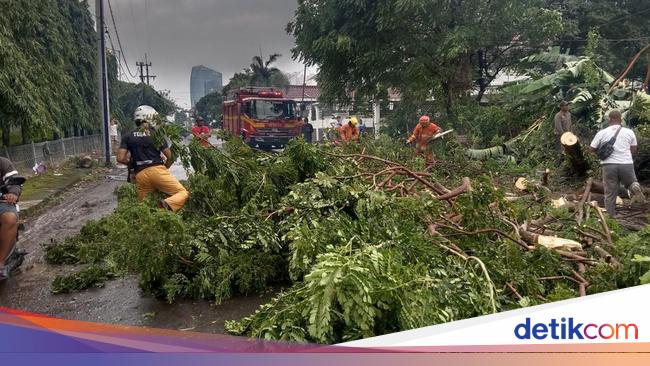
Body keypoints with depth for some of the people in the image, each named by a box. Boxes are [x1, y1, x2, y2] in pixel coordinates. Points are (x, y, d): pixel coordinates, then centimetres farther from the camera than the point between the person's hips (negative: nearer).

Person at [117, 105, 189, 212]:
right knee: (183, 193, -3)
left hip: (140, 175, 4)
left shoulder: (128, 137, 12)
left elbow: (120, 158, 3)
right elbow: (170, 157, 4)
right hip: (157, 170, -3)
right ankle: (167, 205, -31)